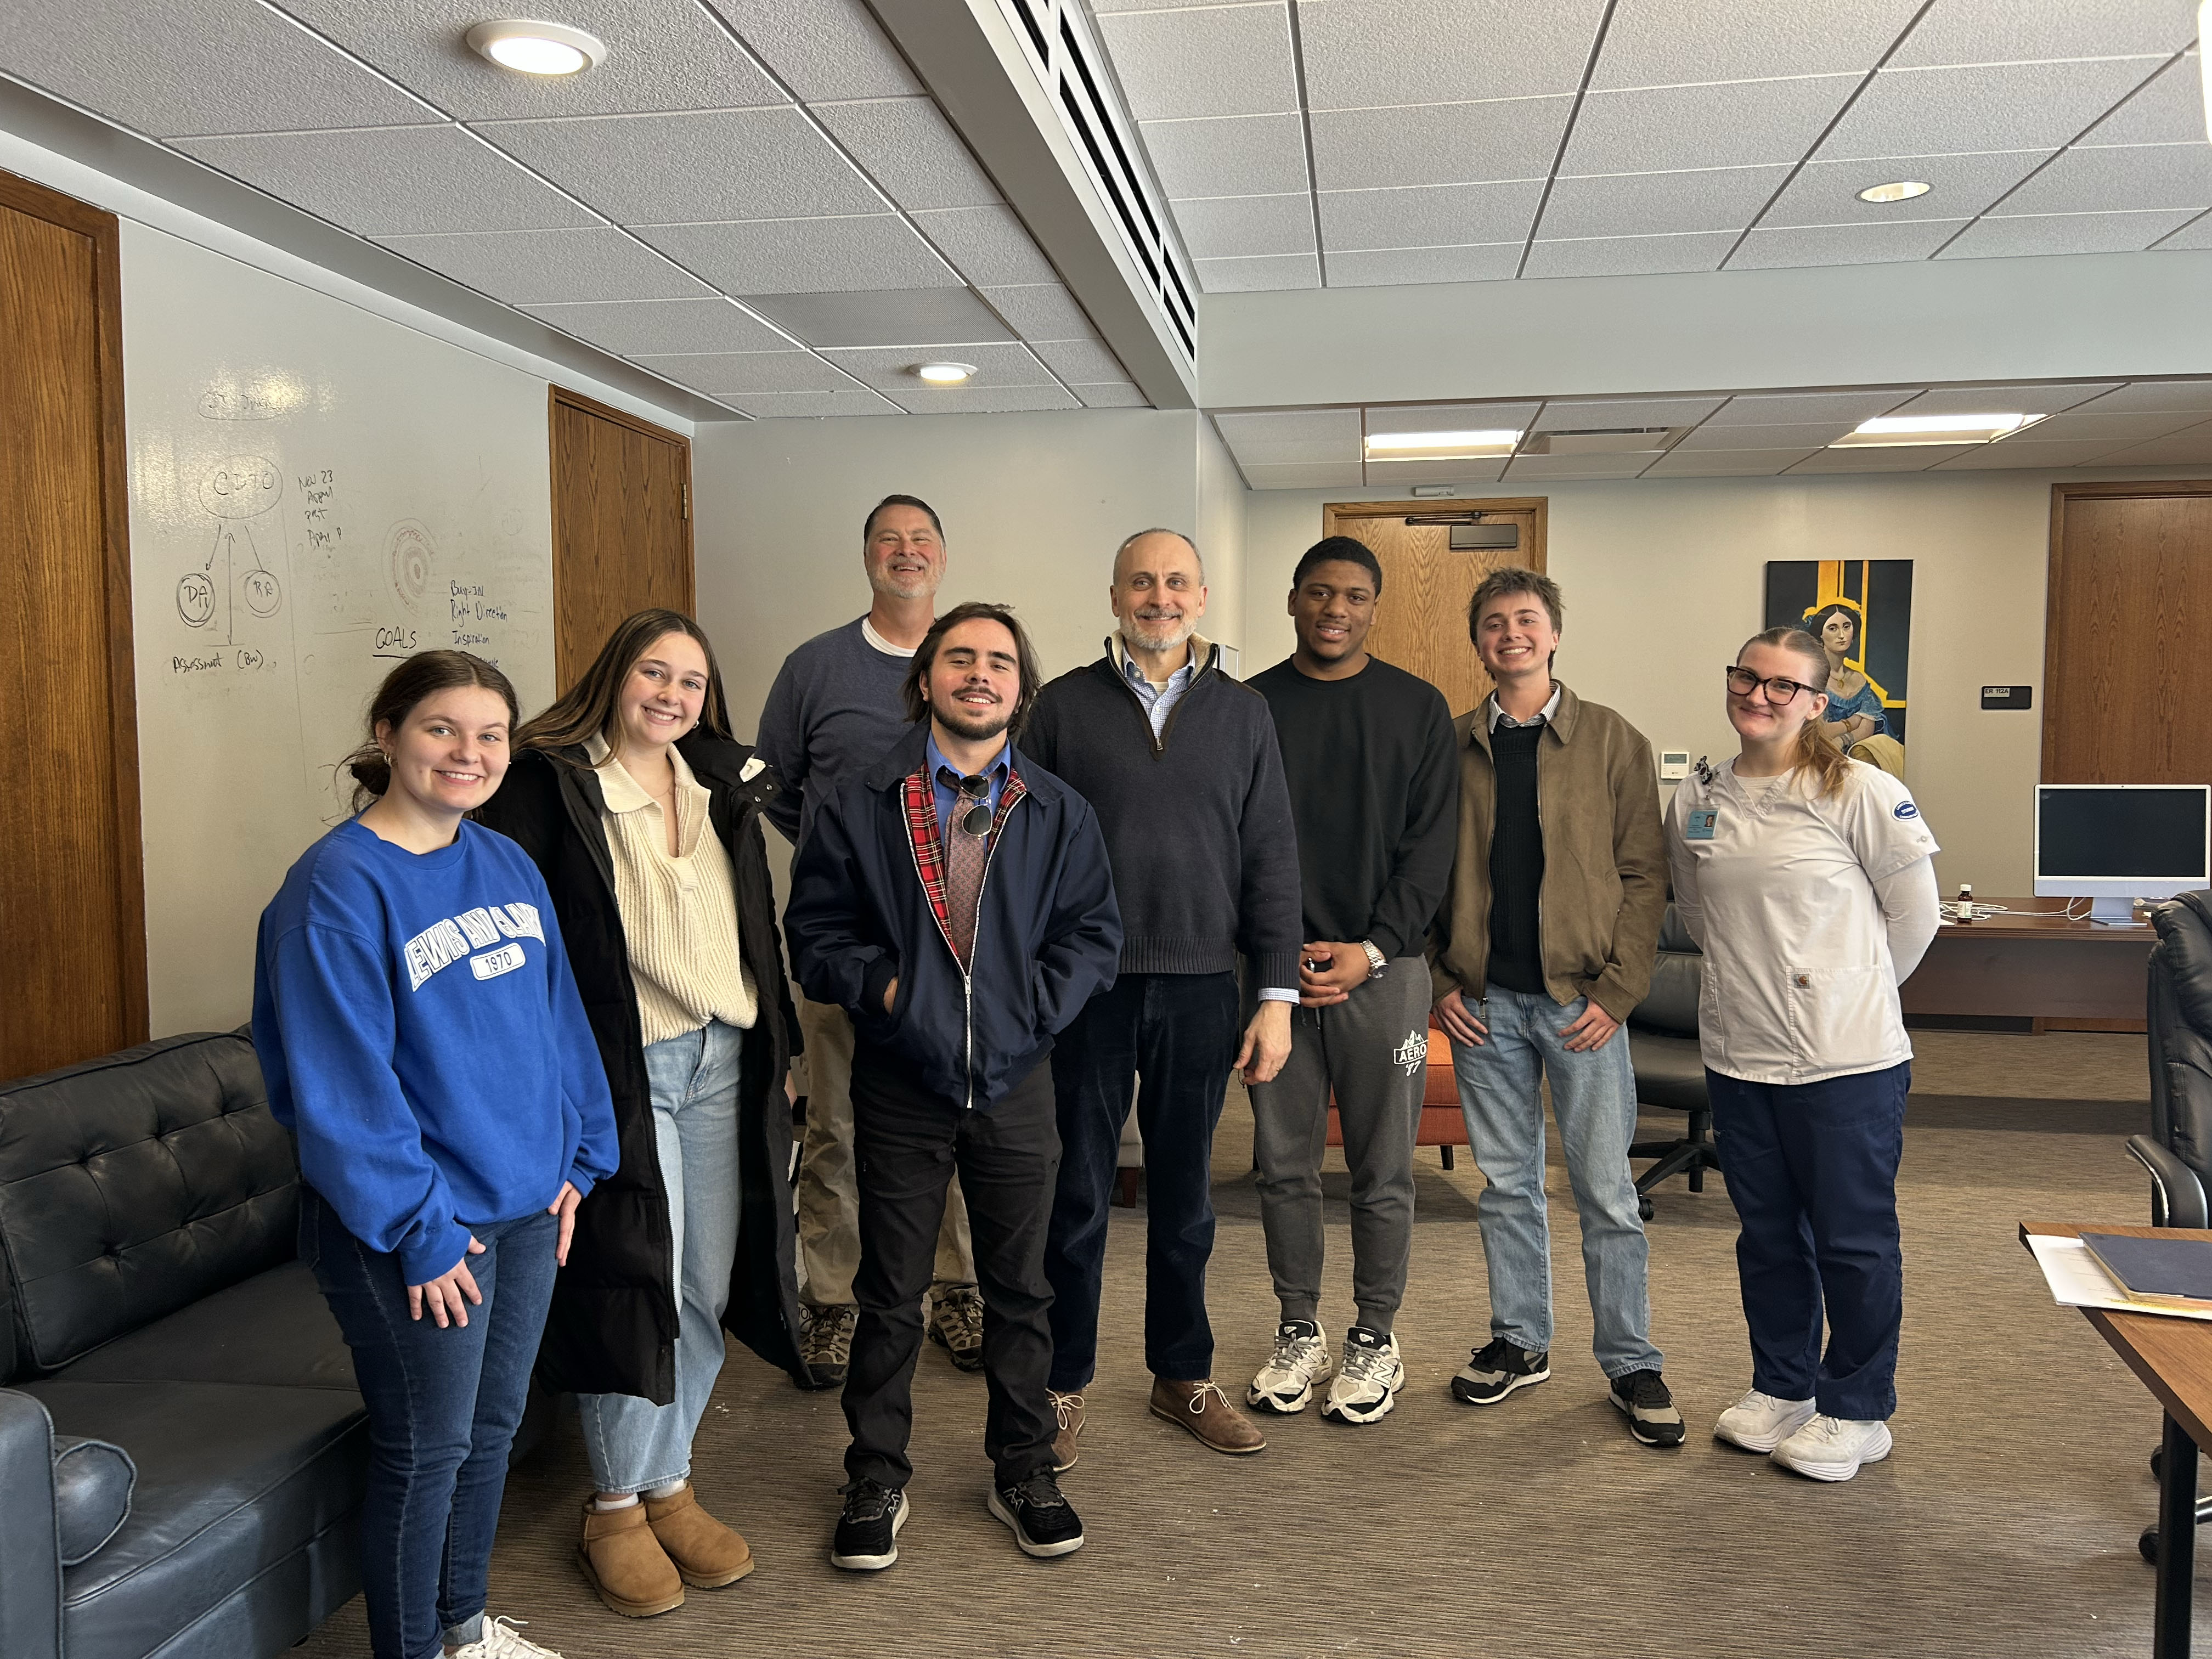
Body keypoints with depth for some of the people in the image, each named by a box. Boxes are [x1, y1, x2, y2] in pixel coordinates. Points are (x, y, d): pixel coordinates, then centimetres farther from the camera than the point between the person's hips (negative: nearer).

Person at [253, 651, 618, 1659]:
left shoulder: (508, 866, 6)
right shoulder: (339, 887, -16)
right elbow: (340, 1085, -19)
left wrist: (579, 1156, 8)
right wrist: (420, 1228, -18)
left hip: (527, 1205, 7)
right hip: (413, 1232, -7)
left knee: (493, 1429, 19)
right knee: (425, 1452, 7)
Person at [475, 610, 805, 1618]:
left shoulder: (722, 784, 12)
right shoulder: (550, 784, -6)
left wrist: (777, 1048, 15)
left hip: (723, 1067, 6)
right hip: (620, 1072, -5)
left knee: (708, 1290, 10)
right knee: (633, 1284, 0)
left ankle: (668, 1486, 29)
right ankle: (615, 1509, 21)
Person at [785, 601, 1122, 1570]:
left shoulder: (1059, 814, 4)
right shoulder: (860, 807, 0)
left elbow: (1093, 932, 5)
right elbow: (816, 929, 0)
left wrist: (1035, 1005, -9)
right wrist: (881, 986, -14)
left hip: (1016, 1083, 2)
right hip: (901, 1083, -1)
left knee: (1020, 1287, 13)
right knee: (890, 1294, 9)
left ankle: (1022, 1471, 31)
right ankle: (877, 1482, 26)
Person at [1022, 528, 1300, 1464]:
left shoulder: (1243, 714, 8)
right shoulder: (1066, 706, 3)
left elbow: (1271, 860, 6)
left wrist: (1277, 995, 1)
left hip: (1201, 990, 2)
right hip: (1090, 988, -1)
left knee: (1185, 1198, 12)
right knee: (1080, 1195, 7)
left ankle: (1183, 1377, 28)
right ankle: (1065, 1386, 21)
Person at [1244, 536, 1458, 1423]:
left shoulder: (1418, 708, 5)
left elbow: (1431, 846, 1)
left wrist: (1371, 951, -9)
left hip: (1382, 968, -1)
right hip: (1276, 968, 1)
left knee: (1383, 1171, 5)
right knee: (1284, 1165, 8)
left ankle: (1375, 1340, 20)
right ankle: (1299, 1331, 23)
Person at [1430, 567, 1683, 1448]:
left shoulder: (1613, 741, 1)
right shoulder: (1452, 745, 6)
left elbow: (1645, 875, -1)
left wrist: (1617, 990, -9)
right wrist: (1439, 982, 0)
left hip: (1582, 999, -2)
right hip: (1483, 1001, 2)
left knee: (1606, 1188, 3)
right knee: (1506, 1183, 12)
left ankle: (1630, 1361, 17)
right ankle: (1519, 1341, 27)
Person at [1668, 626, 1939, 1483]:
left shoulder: (1858, 793, -11)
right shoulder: (1697, 800, 4)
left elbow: (1914, 913, -4)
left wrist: (1851, 990, 4)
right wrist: (1752, 979, 12)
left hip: (1847, 1059, -5)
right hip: (1739, 1056, 5)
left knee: (1854, 1239, 7)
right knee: (1768, 1234, 17)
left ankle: (1857, 1411, 23)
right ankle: (1782, 1385, 34)